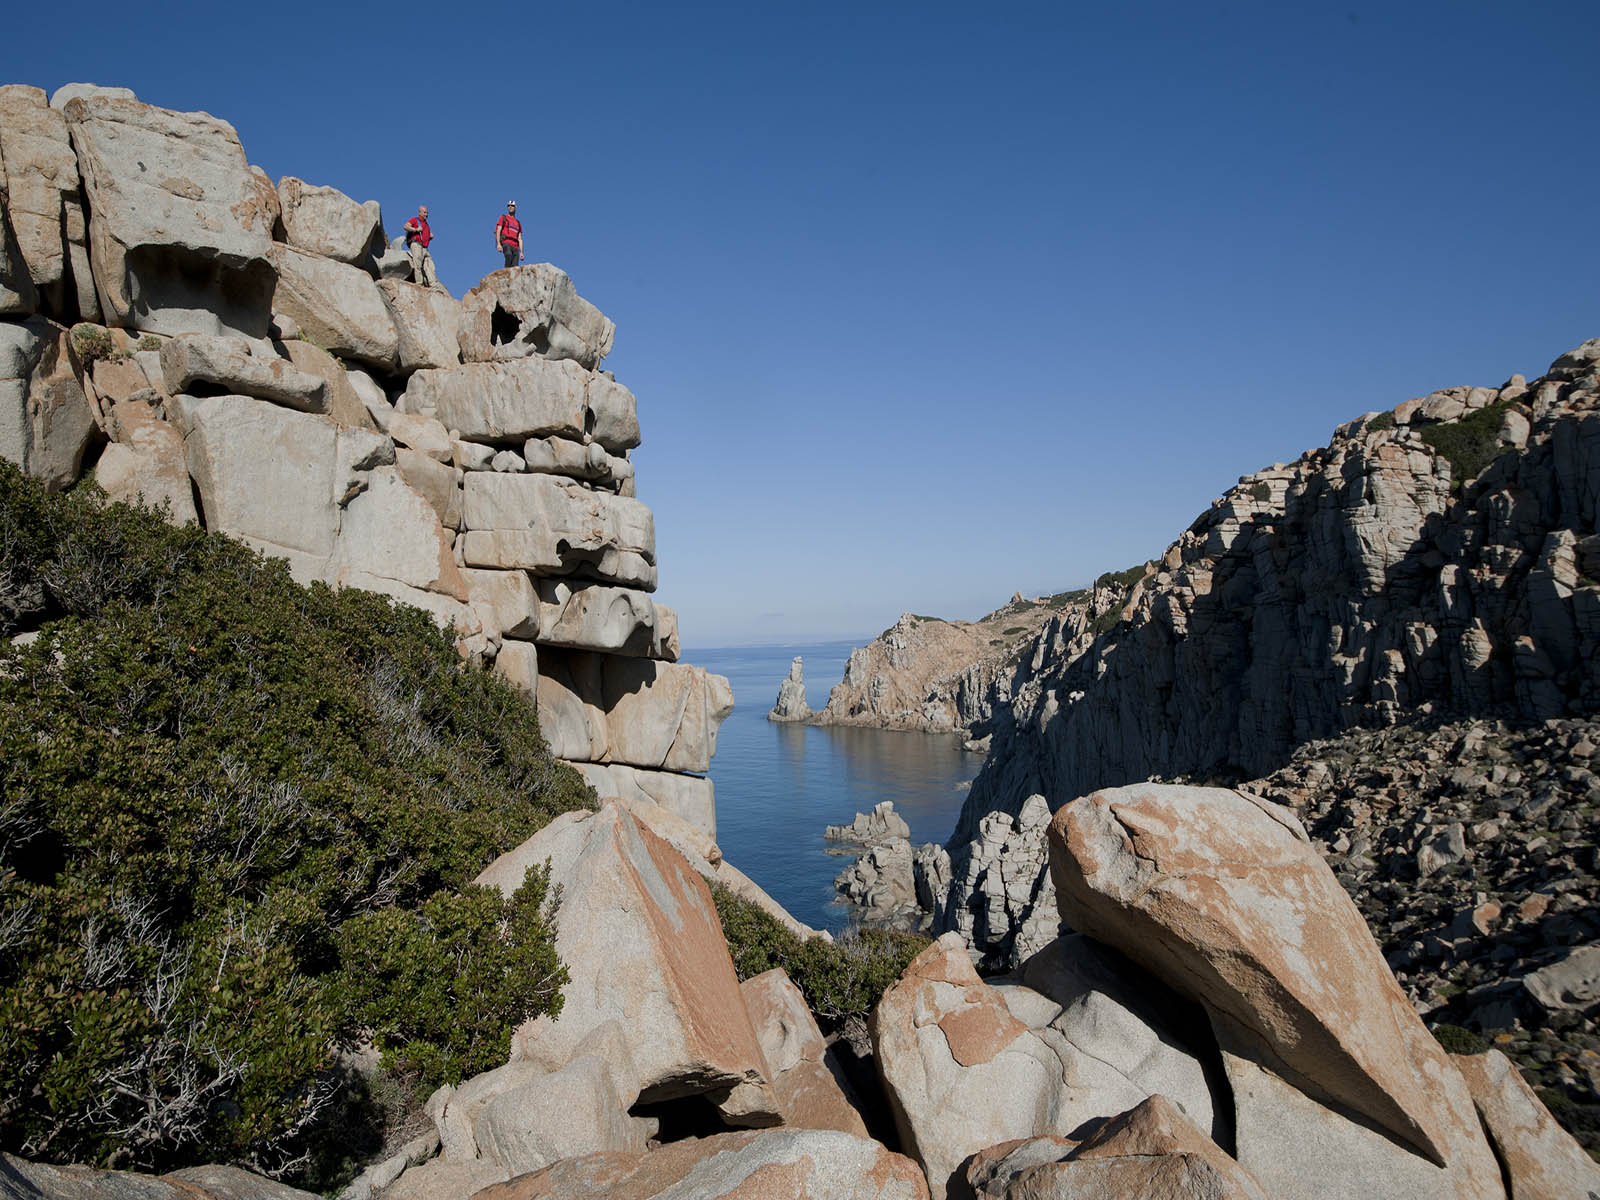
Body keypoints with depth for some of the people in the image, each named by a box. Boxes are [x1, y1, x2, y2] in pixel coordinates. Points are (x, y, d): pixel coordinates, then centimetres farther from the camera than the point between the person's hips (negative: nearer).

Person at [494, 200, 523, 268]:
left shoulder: (518, 223, 26)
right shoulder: (503, 218, 14)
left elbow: (520, 239, 21)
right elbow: (498, 231, 2)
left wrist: (521, 252, 10)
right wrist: (498, 244, -14)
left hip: (515, 247, 4)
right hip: (506, 243, -4)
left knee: (515, 267, -10)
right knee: (509, 255, -36)